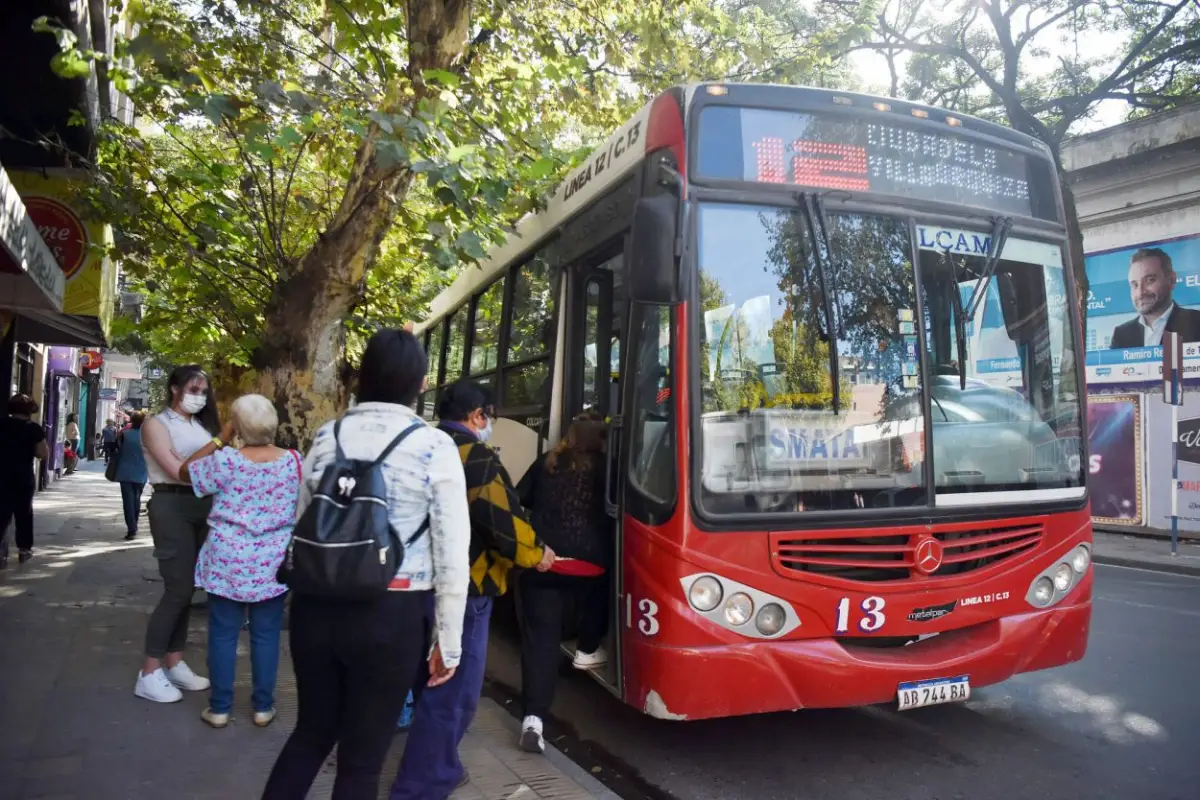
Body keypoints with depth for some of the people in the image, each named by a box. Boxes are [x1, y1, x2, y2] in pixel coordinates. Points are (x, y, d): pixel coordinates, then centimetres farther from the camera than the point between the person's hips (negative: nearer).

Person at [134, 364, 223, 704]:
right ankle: (149, 673, 4)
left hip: (203, 506, 6)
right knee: (177, 589, -7)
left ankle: (175, 663, 21)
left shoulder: (201, 425, 14)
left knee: (186, 588, 10)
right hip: (172, 506, -6)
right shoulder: (156, 424, -3)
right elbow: (178, 470, -16)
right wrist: (218, 442, -17)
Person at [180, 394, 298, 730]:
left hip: (228, 561, -1)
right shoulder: (295, 461, -6)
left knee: (223, 634, 10)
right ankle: (263, 706, 18)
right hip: (273, 564, 1)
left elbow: (185, 472, 6)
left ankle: (220, 707, 18)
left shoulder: (225, 460, -11)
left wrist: (220, 439, 8)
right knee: (266, 635, 10)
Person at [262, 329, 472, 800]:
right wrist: (448, 640, -1)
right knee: (363, 757, 13)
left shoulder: (326, 437, 4)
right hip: (391, 615, -4)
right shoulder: (435, 448, -8)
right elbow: (453, 553, -9)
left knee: (312, 731, 26)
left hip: (317, 605, 4)